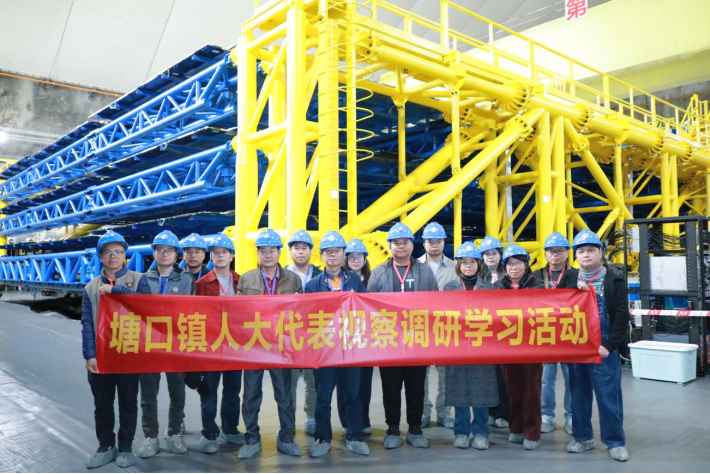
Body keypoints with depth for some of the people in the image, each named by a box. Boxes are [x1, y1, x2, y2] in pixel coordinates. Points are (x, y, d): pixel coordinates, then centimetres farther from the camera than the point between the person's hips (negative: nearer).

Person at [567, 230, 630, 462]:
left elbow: (622, 315, -7)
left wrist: (609, 345, -12)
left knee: (609, 396, 2)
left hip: (604, 348, -3)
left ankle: (616, 442, 17)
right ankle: (583, 438, 25)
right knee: (579, 395, 11)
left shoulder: (614, 279, -2)